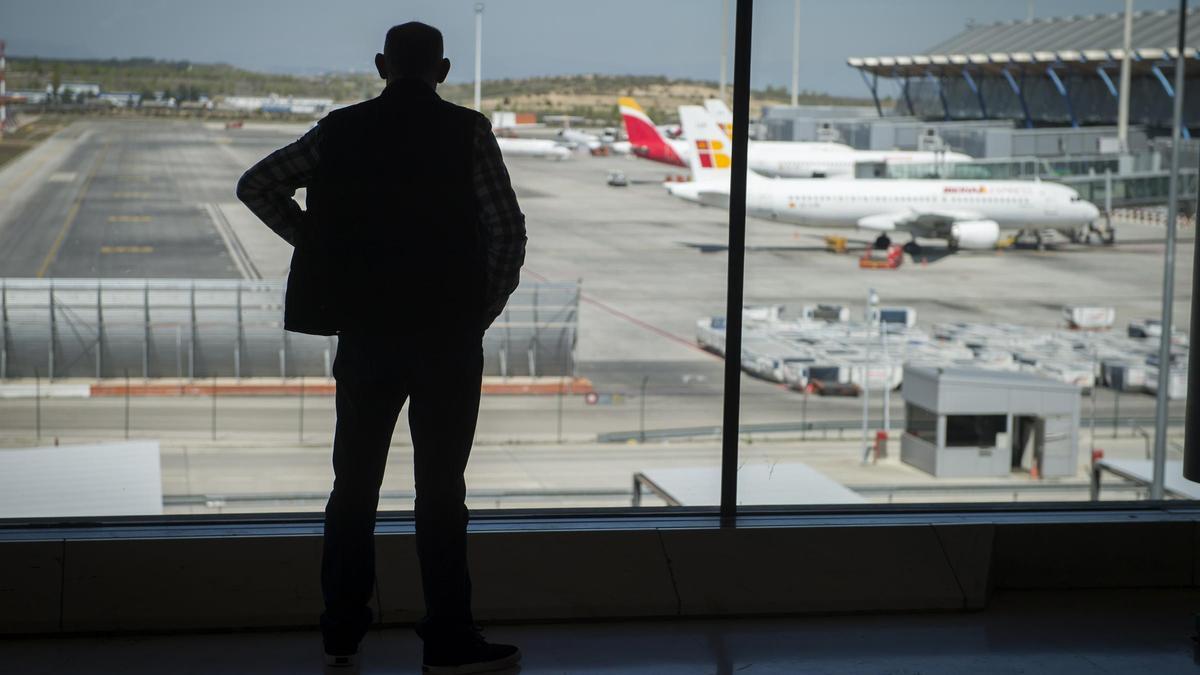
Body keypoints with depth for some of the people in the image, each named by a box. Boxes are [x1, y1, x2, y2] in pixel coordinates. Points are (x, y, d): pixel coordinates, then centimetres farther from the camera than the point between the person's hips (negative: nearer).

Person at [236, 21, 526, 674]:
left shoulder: (341, 130, 3)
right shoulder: (466, 131, -5)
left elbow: (256, 186, 5)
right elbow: (508, 231, -9)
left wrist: (318, 244, 10)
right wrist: (484, 310, 3)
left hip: (365, 329, 3)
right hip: (447, 332, -3)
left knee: (354, 481, 12)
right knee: (440, 486, 2)